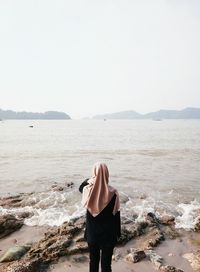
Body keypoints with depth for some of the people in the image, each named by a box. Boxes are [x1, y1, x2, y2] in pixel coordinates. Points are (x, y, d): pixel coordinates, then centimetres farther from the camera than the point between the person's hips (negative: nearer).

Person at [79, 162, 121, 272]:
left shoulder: (88, 190, -15)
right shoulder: (112, 193, -20)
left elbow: (80, 187, 13)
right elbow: (116, 214, -10)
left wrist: (90, 179, 5)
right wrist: (118, 233, 4)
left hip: (92, 232, 2)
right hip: (108, 234, -2)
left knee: (93, 260, 21)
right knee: (106, 262, 14)